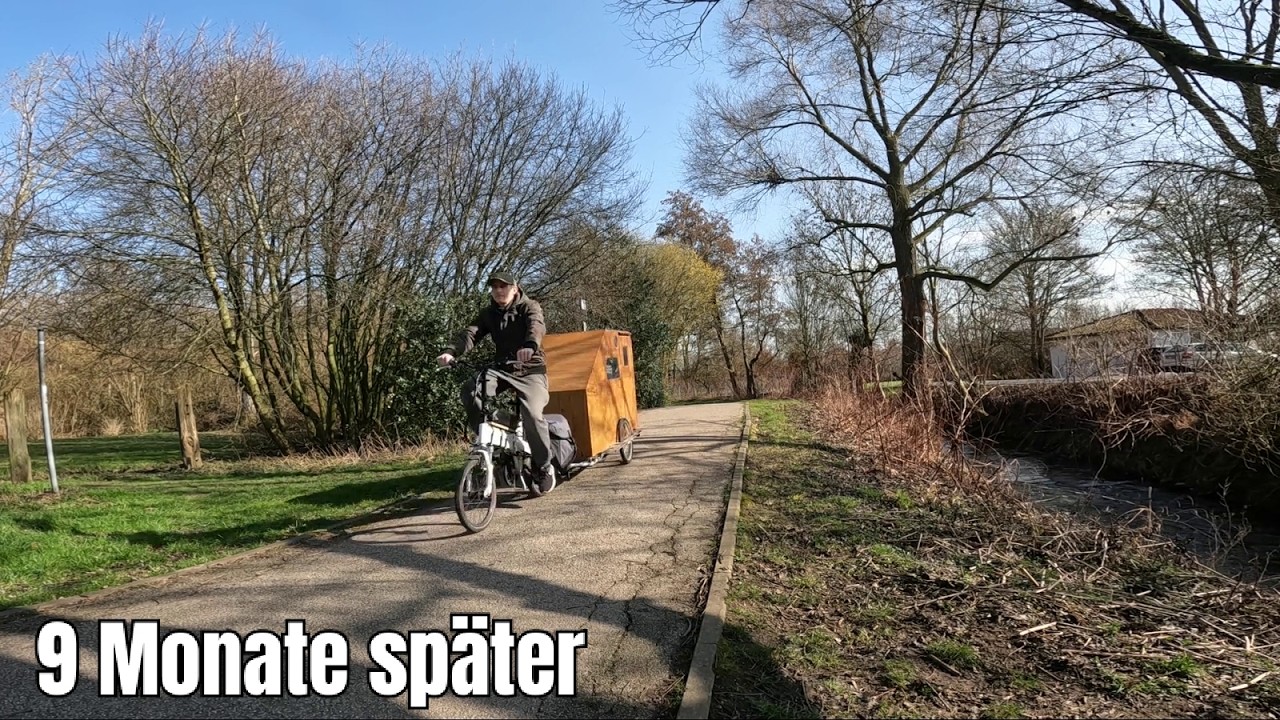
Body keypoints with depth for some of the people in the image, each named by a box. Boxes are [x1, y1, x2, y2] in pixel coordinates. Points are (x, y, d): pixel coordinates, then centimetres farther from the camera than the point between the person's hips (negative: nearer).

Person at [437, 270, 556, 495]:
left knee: (532, 413, -28)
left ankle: (544, 468, -9)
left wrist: (530, 345, -51)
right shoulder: (489, 314, 8)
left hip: (530, 371, -4)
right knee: (469, 390, -24)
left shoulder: (529, 307, -4)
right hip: (502, 369, 4)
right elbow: (470, 333, -9)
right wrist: (451, 352, -30)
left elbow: (537, 326, -27)